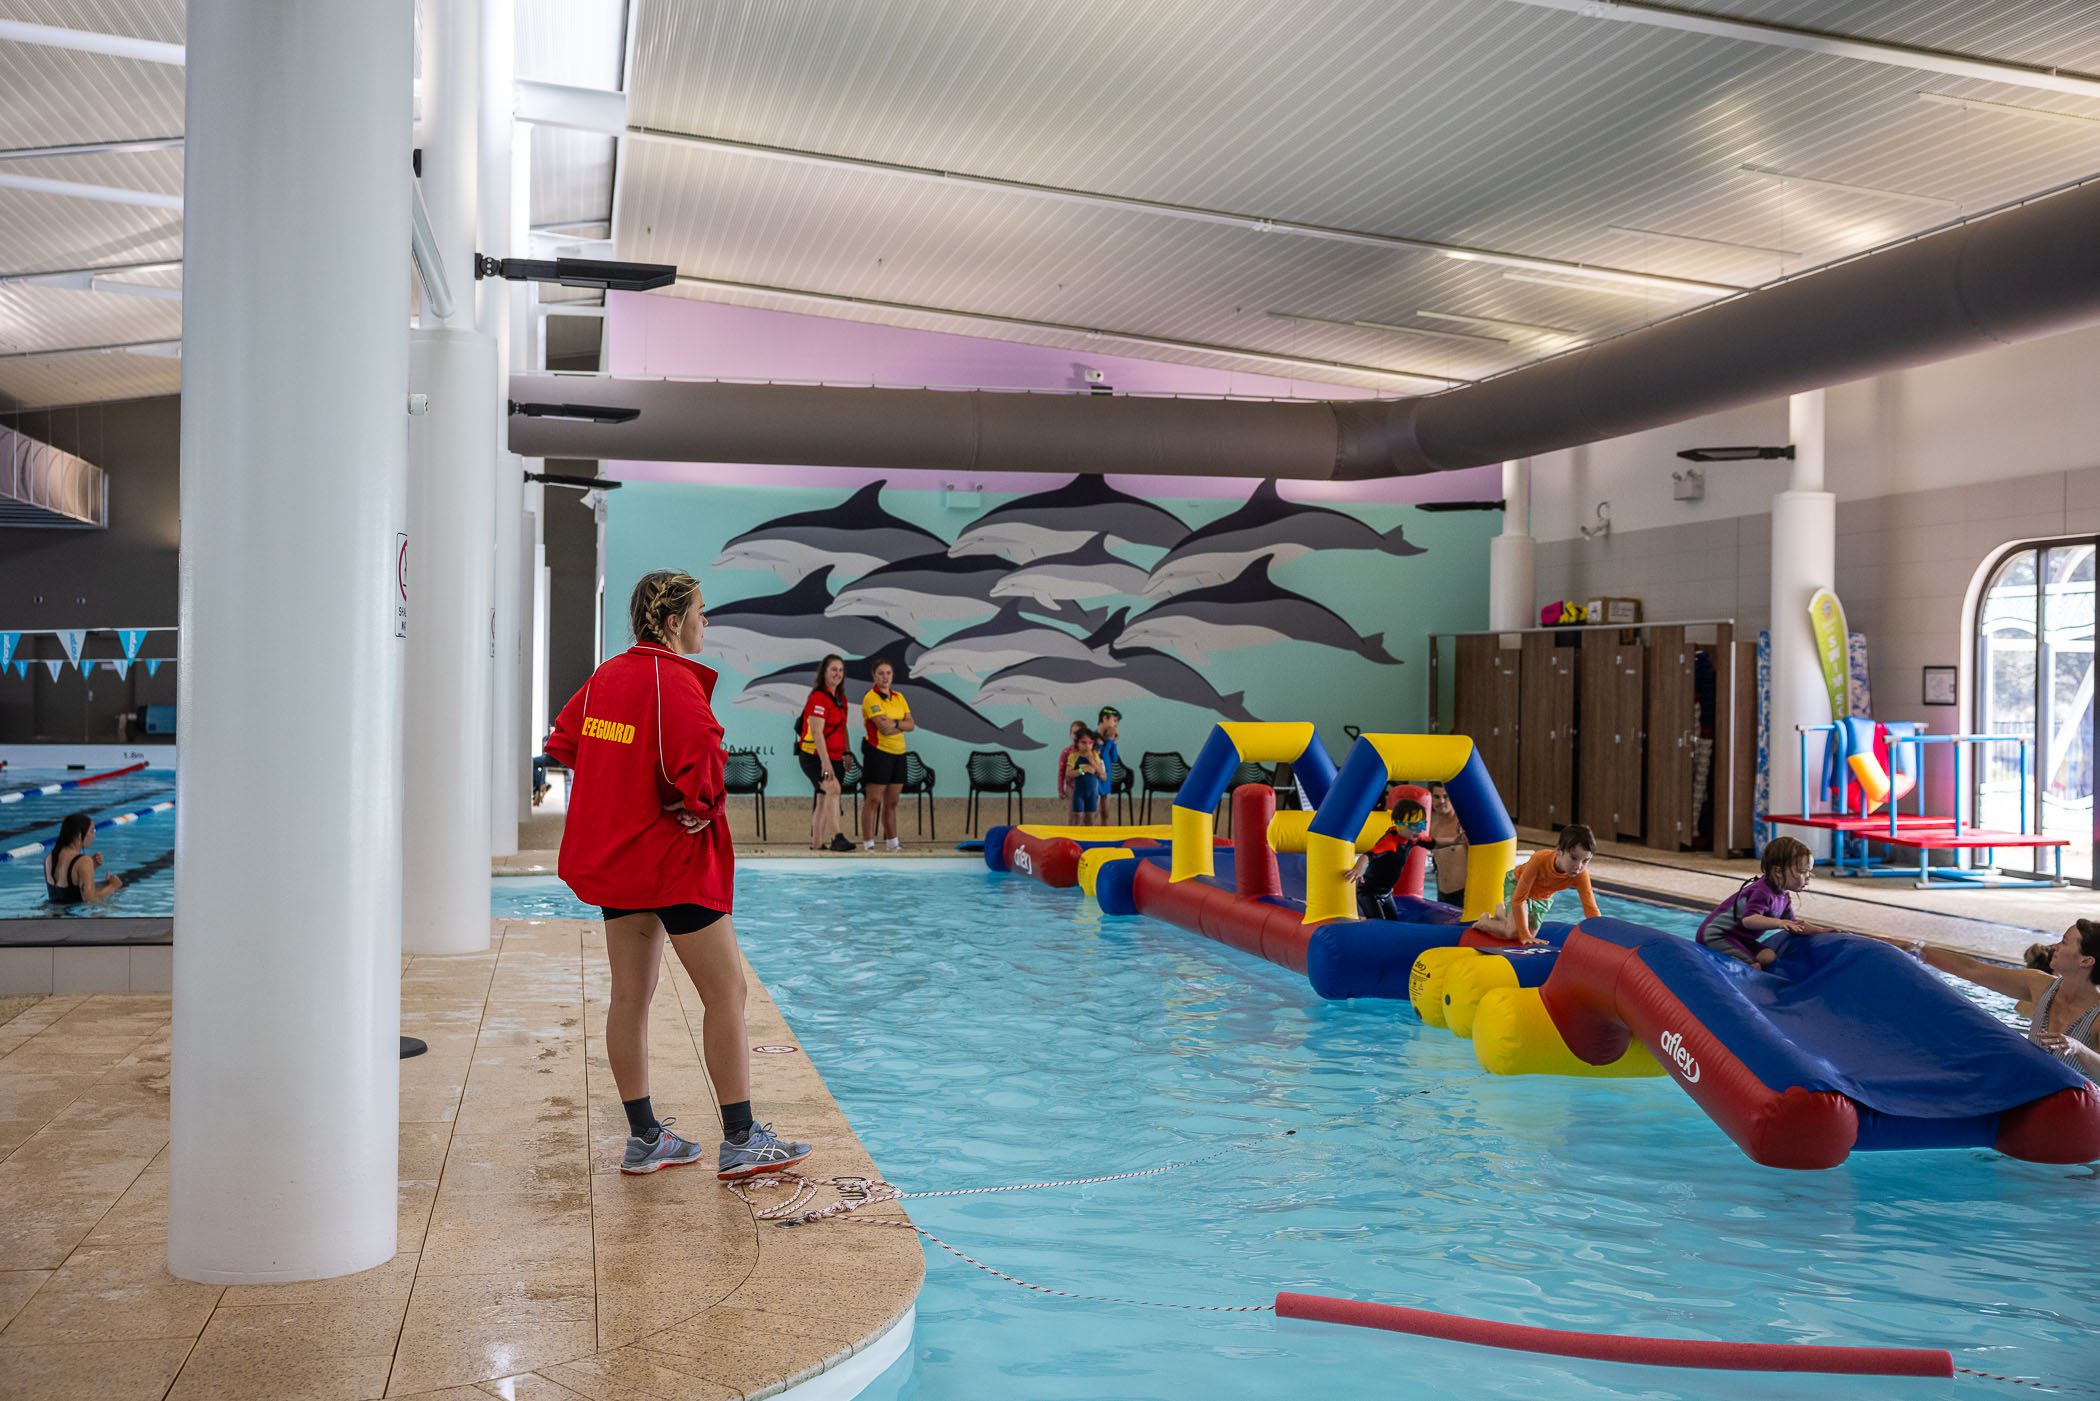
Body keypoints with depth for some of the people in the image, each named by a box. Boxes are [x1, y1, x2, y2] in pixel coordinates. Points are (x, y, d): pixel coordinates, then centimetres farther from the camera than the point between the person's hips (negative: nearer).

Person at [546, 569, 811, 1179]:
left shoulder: (606, 675, 9)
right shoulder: (676, 681, -17)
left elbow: (563, 744, 17)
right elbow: (701, 764, -28)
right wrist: (703, 806, -9)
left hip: (614, 855, 9)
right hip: (672, 859, -9)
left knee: (630, 995, 11)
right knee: (726, 991, -1)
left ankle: (644, 1138, 20)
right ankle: (740, 1142, 3)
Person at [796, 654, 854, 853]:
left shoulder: (841, 698, 13)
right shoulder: (818, 697, -15)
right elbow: (817, 733, -21)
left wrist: (846, 754, 17)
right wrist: (825, 762, -26)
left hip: (833, 757, 9)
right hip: (814, 756, -9)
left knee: (823, 799, 10)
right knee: (833, 788, -26)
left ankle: (816, 843, 16)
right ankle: (836, 838, -33)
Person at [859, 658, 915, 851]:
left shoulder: (898, 697, 13)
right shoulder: (871, 698, -9)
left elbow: (911, 725, 4)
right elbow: (884, 728, -20)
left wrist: (895, 723, -13)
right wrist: (903, 723, -5)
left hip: (898, 754, 7)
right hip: (878, 753, -7)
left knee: (891, 802, 13)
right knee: (873, 801, -6)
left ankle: (892, 842, 20)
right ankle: (869, 844, -5)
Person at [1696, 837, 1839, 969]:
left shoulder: (1783, 896, 5)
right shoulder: (1762, 892, -26)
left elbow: (1791, 923, 15)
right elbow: (1749, 919, -43)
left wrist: (1818, 930, 5)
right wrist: (1779, 922, -55)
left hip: (1739, 937, 10)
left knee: (1769, 957, -8)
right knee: (1753, 967, -23)